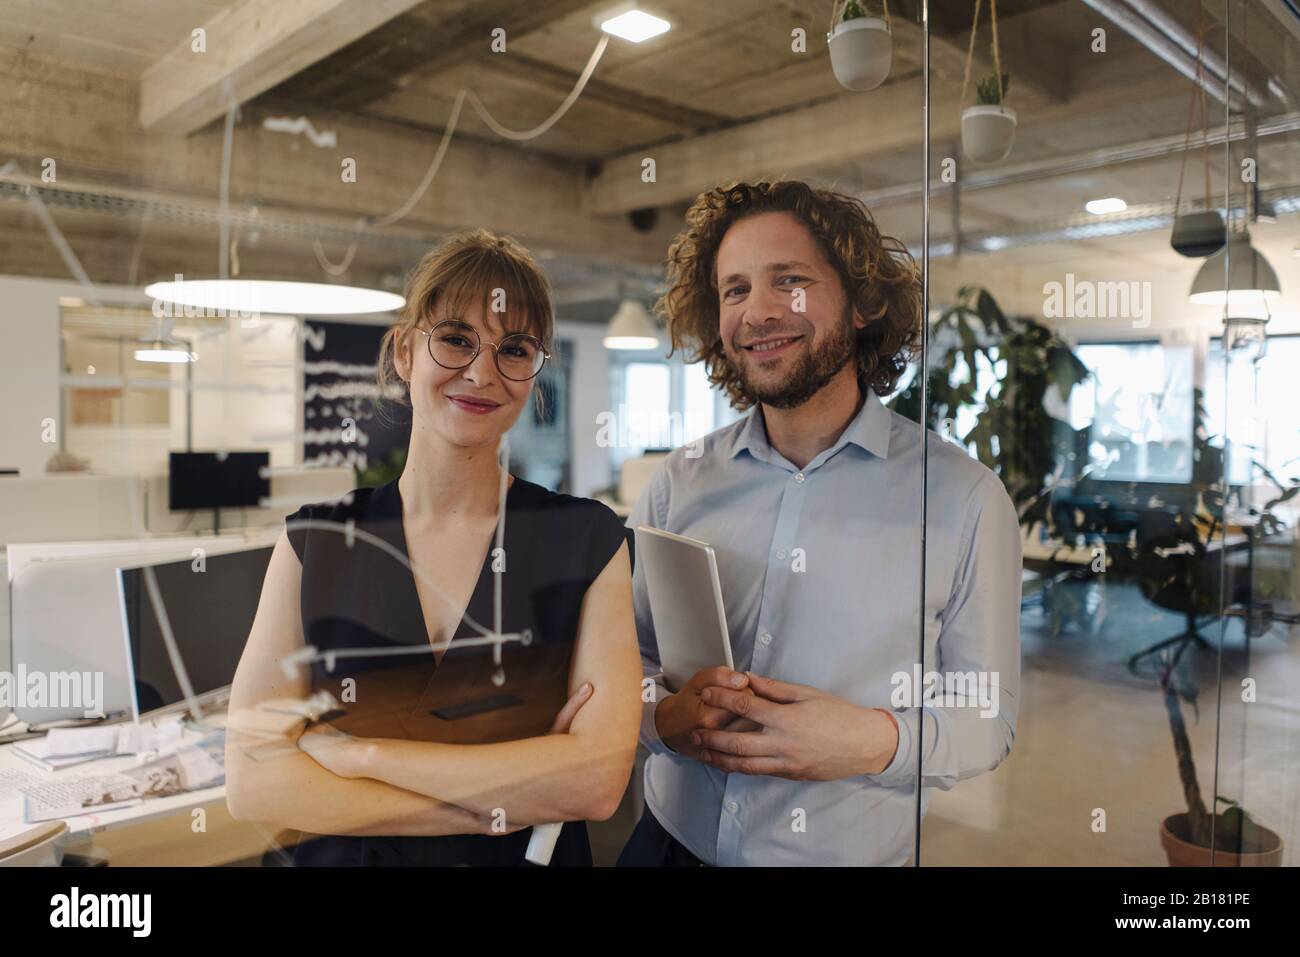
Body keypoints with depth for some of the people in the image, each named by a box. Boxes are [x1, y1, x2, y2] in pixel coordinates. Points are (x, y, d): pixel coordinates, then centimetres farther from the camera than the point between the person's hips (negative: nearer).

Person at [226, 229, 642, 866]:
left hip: (528, 856, -1)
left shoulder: (589, 540, -13)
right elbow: (252, 784, -15)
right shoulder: (313, 541, -9)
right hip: (343, 855, 1)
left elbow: (599, 780, -21)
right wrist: (495, 804, -22)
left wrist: (355, 752, -20)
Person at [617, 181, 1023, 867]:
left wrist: (879, 740, -24)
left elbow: (989, 719, -6)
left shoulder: (962, 495, -10)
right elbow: (618, 656, 2)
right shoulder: (678, 482, -4)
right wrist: (664, 714, -18)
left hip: (859, 852, -2)